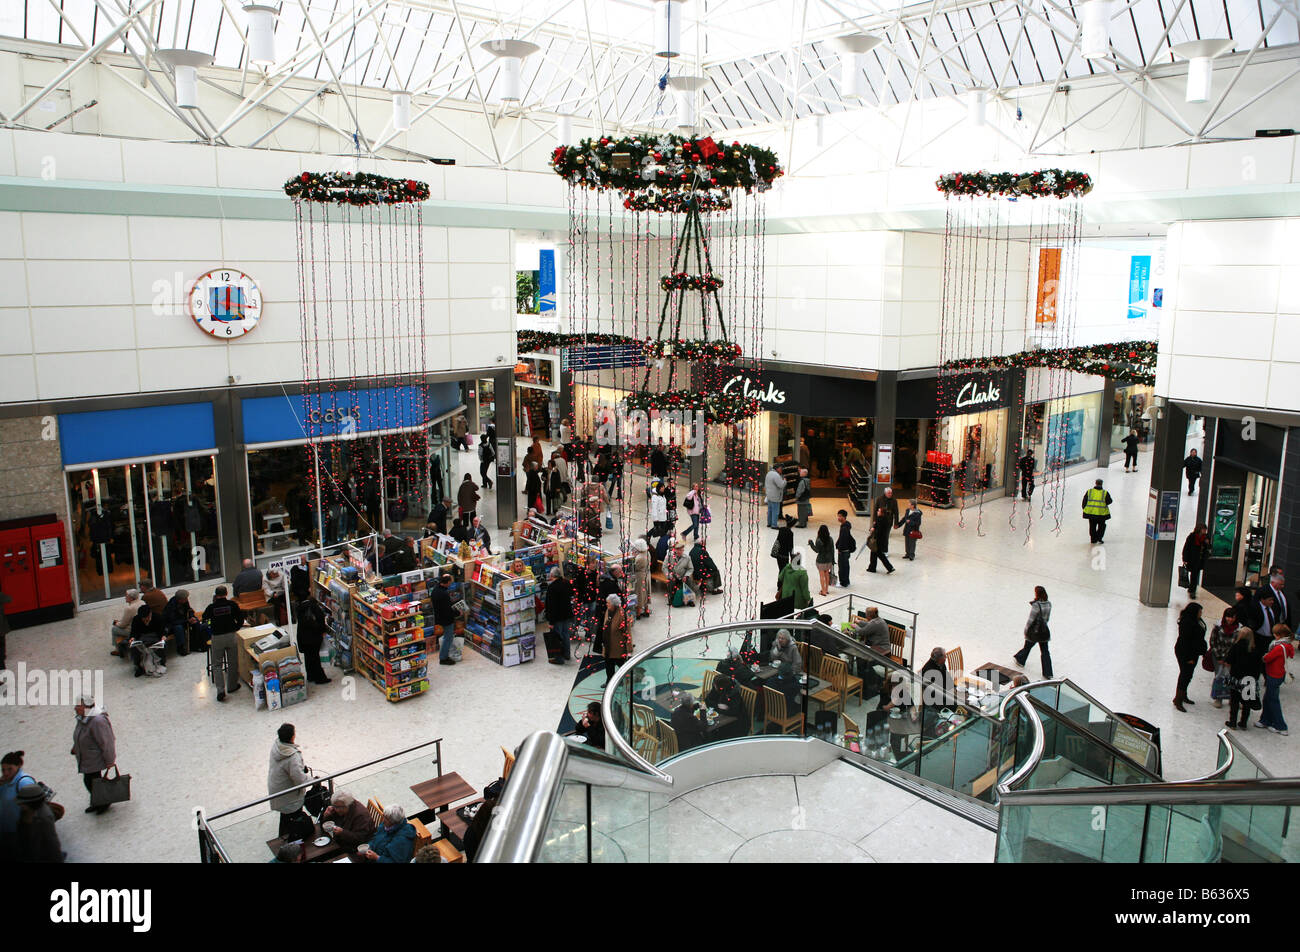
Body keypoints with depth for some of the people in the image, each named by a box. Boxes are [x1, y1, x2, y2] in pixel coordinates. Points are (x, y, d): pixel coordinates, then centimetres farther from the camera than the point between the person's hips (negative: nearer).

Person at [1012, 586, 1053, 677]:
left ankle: (1020, 660, 43)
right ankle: (1048, 673, 12)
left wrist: (1026, 629, -4)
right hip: (1044, 630, 5)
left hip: (1034, 630, -5)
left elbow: (1030, 619, -17)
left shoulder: (1036, 605, -24)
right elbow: (1047, 618, 8)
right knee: (1045, 651, 10)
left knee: (1028, 646, 19)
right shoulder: (1048, 604, -4)